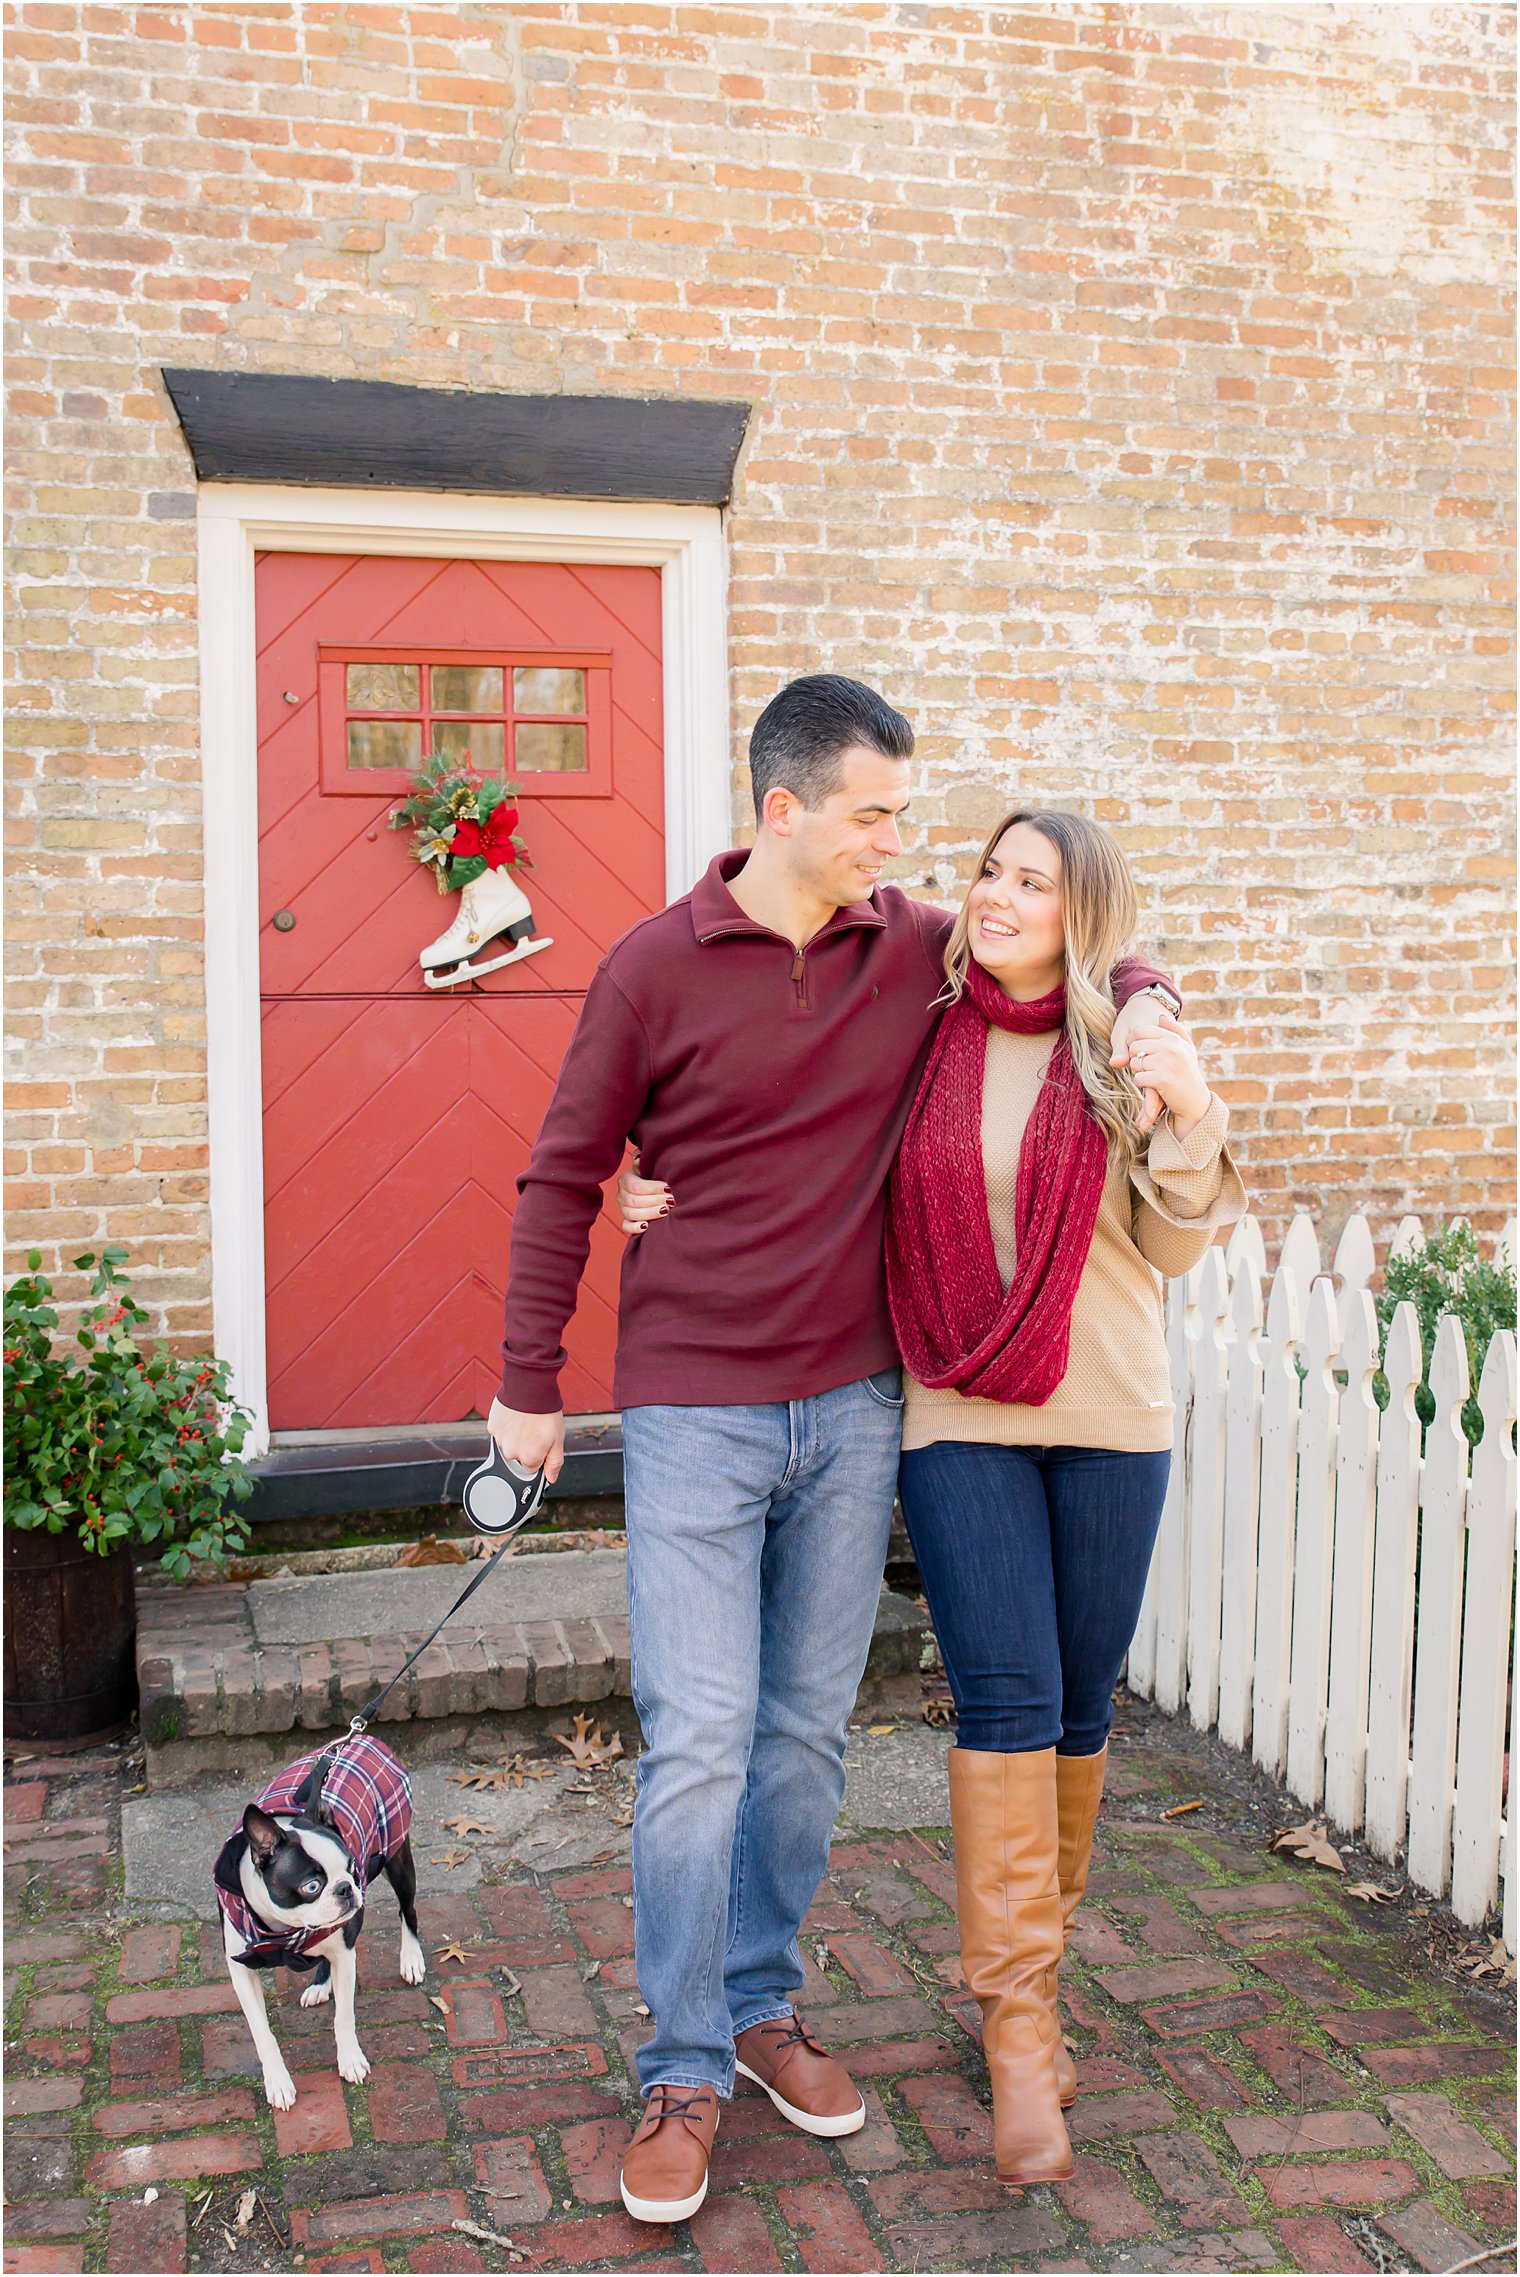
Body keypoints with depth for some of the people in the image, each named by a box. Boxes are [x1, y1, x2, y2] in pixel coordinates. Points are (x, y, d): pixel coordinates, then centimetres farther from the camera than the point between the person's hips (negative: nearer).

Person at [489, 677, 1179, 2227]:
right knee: (697, 1745, -3)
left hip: (853, 1406, 3)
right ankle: (682, 2077, 14)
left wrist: (1138, 998, -4)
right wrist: (528, 1381, 1)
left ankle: (764, 2008, 32)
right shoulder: (656, 965, -5)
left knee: (807, 1735, 13)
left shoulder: (922, 948, 3)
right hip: (693, 1413, -3)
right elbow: (563, 1179, 1)